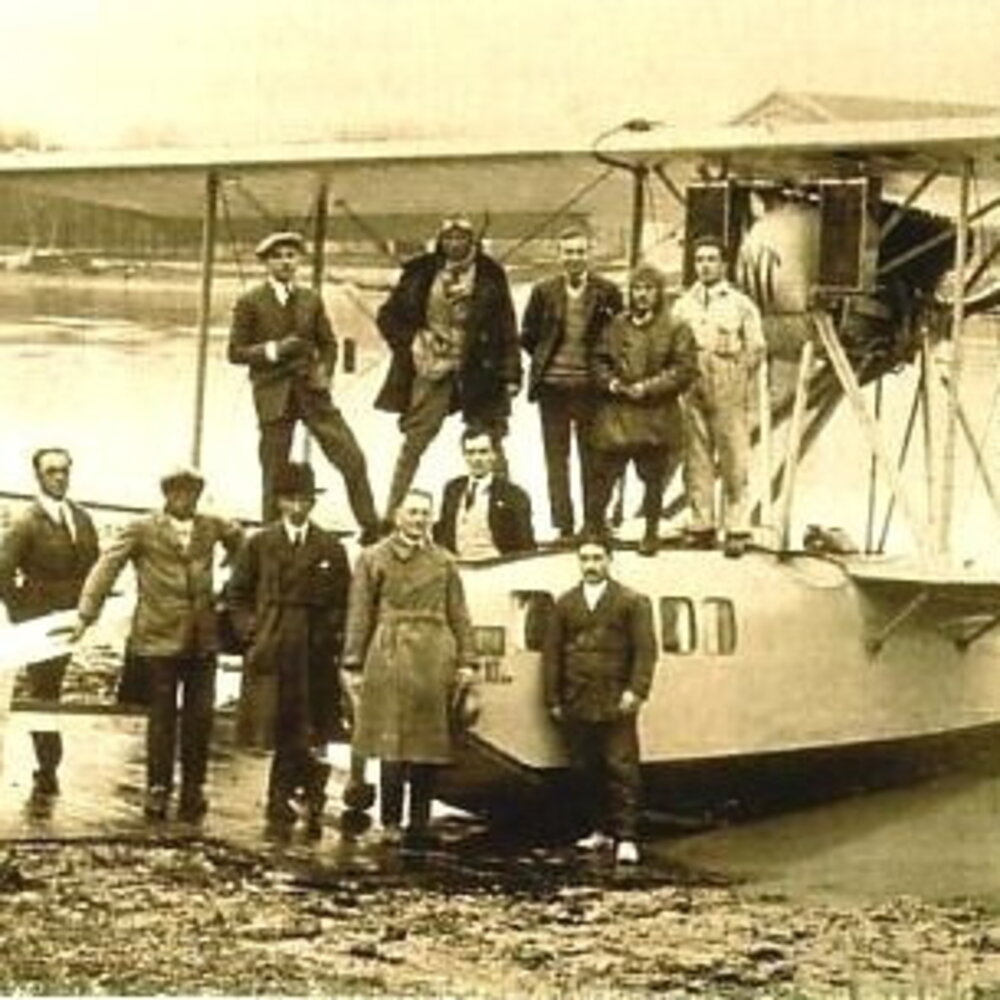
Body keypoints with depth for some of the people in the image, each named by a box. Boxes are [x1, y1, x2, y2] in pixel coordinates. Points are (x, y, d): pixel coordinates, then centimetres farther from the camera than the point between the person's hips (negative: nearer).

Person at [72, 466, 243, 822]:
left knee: (200, 716, 3)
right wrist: (86, 615, -14)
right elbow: (106, 568, -6)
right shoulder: (142, 530, -2)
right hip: (159, 636, -3)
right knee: (163, 716, 2)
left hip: (202, 637, 3)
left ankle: (192, 791, 13)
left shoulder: (212, 527, 8)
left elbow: (241, 542, 24)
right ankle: (158, 789, 12)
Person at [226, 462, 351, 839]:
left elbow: (343, 602, 9)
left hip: (316, 656, 1)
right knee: (282, 734, -1)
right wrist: (251, 630, 1)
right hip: (273, 654, 0)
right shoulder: (259, 544, 8)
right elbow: (237, 593, 12)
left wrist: (332, 638, -2)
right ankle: (281, 809, 6)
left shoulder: (331, 549, 7)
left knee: (313, 737, -1)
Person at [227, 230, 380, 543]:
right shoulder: (250, 303, -1)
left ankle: (371, 528, 6)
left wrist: (324, 371, -2)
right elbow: (236, 352, -2)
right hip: (273, 394, -3)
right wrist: (273, 350, -16)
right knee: (275, 470, 2)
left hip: (312, 391, 3)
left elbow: (329, 344, 17)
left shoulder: (311, 300, 10)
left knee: (352, 458, -4)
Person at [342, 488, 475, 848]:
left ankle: (420, 825, 10)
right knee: (392, 741, -7)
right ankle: (390, 821, -1)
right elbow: (359, 615, 2)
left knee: (430, 744, 4)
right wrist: (353, 663, -4)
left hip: (435, 660, 3)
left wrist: (464, 660, 3)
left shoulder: (444, 562, 13)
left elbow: (458, 616, 12)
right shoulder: (373, 559, 5)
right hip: (391, 656, -3)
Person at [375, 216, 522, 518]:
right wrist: (411, 342, -4)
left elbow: (507, 328, 2)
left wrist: (511, 374, -4)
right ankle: (392, 514, 4)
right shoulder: (420, 273, 4)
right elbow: (388, 316, 11)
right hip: (432, 371, 0)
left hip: (478, 372, 0)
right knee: (414, 443, -1)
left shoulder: (490, 276, 3)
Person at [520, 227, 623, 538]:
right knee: (556, 455, 4)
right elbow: (527, 334, 13)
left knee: (590, 455, 5)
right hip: (552, 384, 1)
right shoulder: (544, 291, 3)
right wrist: (545, 359, 6)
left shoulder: (607, 292, -1)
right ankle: (563, 523, 9)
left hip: (589, 384, -1)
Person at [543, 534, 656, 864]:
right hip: (576, 706, 3)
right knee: (584, 771, 6)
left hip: (615, 705, -3)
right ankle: (599, 829, 18)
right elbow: (552, 653, 12)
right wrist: (553, 700, 6)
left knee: (621, 770, -6)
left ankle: (625, 837, -4)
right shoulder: (565, 604, 13)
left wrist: (636, 690, -12)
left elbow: (645, 650, -1)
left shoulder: (633, 602, 5)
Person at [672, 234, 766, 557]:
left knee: (734, 463, -4)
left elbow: (756, 349, 5)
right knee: (696, 463, 5)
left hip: (729, 397, -3)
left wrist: (734, 378, 1)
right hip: (692, 394, 3)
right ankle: (701, 526, 11)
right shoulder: (682, 306, 11)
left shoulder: (741, 305, 4)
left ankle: (737, 530, -2)